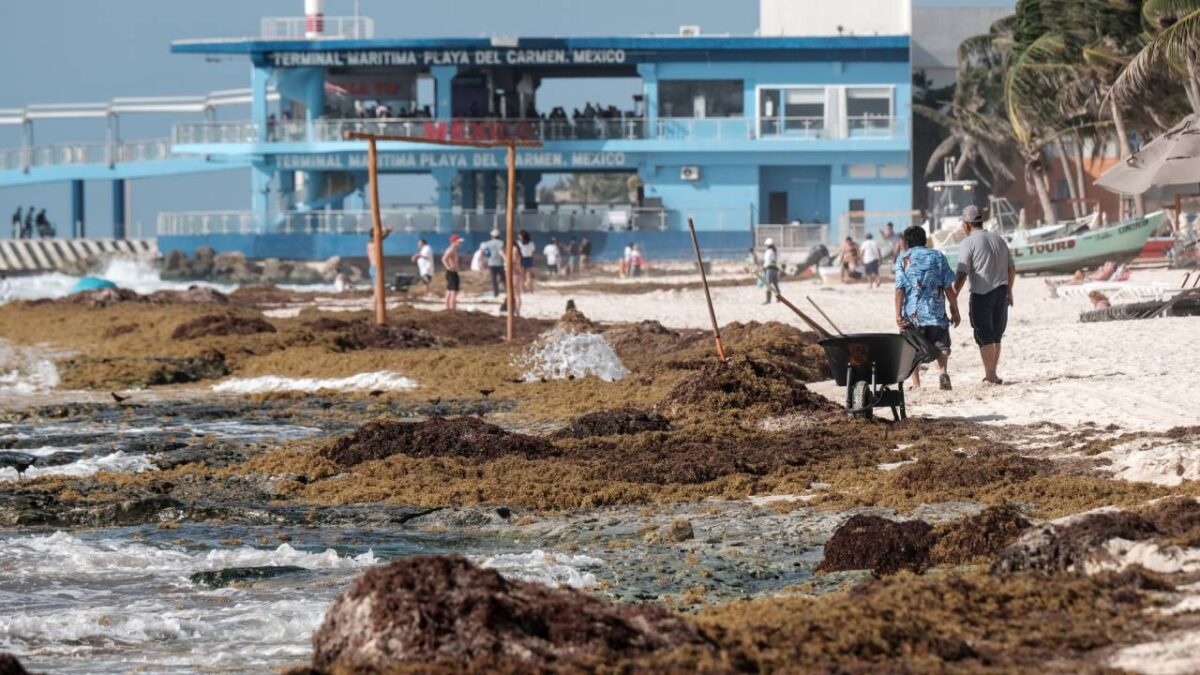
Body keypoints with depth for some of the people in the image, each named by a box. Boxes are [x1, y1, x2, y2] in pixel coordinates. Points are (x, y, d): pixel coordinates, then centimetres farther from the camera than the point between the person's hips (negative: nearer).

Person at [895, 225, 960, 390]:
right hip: (936, 311, 1)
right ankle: (942, 371, -19)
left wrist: (898, 315, -9)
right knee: (941, 344, 8)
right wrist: (955, 310, 13)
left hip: (912, 312, -1)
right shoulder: (938, 256, 8)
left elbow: (900, 288, -6)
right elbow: (948, 287, 5)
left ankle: (916, 384, 5)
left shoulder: (903, 258, 3)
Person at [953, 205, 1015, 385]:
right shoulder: (998, 239, 12)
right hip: (1001, 291, 6)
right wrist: (1009, 291, 25)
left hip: (981, 293, -6)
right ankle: (991, 374, 18)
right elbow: (1011, 268, 15)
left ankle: (990, 374, -5)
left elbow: (962, 275, -13)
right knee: (995, 336, 14)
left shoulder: (968, 243, -7)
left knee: (984, 337, -1)